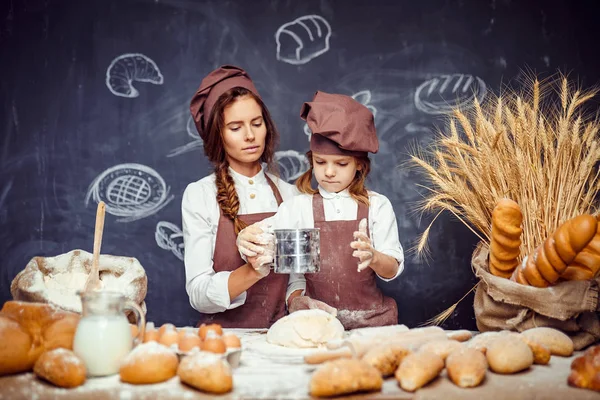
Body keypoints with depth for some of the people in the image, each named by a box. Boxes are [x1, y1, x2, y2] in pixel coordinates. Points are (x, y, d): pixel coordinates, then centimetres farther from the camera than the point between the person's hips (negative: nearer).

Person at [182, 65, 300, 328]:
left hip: (280, 334, 2)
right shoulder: (199, 195, -2)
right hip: (226, 334, -2)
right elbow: (198, 294, -10)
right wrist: (252, 271, -26)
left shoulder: (289, 194, 7)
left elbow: (297, 275, 10)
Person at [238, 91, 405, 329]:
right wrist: (251, 247, -33)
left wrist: (373, 257, -22)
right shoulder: (298, 207, 6)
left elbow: (392, 271, 0)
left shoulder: (377, 206, 4)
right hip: (317, 320, 1)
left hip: (370, 320, -1)